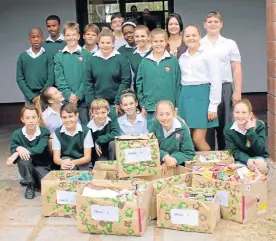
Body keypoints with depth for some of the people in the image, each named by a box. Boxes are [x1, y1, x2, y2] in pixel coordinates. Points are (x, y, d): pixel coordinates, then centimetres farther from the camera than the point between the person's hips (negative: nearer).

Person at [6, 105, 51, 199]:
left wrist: (21, 151, -40)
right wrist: (19, 149, -42)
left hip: (42, 166, -1)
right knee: (23, 157, -33)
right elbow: (13, 153, -20)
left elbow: (39, 149, -29)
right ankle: (30, 185, -9)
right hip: (27, 168, 1)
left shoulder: (44, 132, -14)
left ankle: (36, 182, 9)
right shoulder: (17, 134, -10)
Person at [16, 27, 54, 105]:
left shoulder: (48, 55, 1)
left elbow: (51, 78, -3)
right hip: (29, 97, 1)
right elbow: (20, 78, 3)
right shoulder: (22, 56, 6)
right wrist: (31, 96, -8)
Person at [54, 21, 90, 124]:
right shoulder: (59, 56, 7)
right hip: (66, 99, 1)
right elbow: (59, 79, 1)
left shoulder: (86, 55, 2)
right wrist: (68, 95, -11)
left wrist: (78, 95, -12)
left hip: (82, 99, -1)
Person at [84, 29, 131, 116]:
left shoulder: (121, 59, -2)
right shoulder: (92, 60, 5)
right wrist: (91, 103, -4)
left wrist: (118, 102, -10)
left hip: (115, 104, -2)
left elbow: (126, 81, -6)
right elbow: (88, 83, 4)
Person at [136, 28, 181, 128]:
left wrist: (177, 106, -1)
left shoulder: (173, 61, 0)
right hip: (150, 108, 1)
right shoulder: (145, 62, 4)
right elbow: (139, 84, 7)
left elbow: (178, 84, 1)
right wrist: (142, 105, 3)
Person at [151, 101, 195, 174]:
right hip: (158, 165, 1)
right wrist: (165, 157, -28)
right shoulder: (155, 124, -8)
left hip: (178, 166, -1)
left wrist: (173, 159, -24)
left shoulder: (182, 129, -14)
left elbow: (189, 153, -9)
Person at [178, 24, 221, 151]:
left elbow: (216, 81, -8)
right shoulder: (182, 58, 13)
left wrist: (213, 106, -12)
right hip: (185, 97, 6)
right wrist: (178, 104, 10)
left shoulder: (208, 55, -4)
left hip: (202, 95, -5)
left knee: (198, 139, -8)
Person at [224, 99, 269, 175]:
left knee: (262, 166, -33)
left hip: (259, 157, 1)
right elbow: (234, 151, -13)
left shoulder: (259, 125, -15)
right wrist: (247, 160, -33)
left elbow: (260, 150, -22)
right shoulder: (228, 129, -12)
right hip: (241, 159, 0)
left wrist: (251, 130, -30)